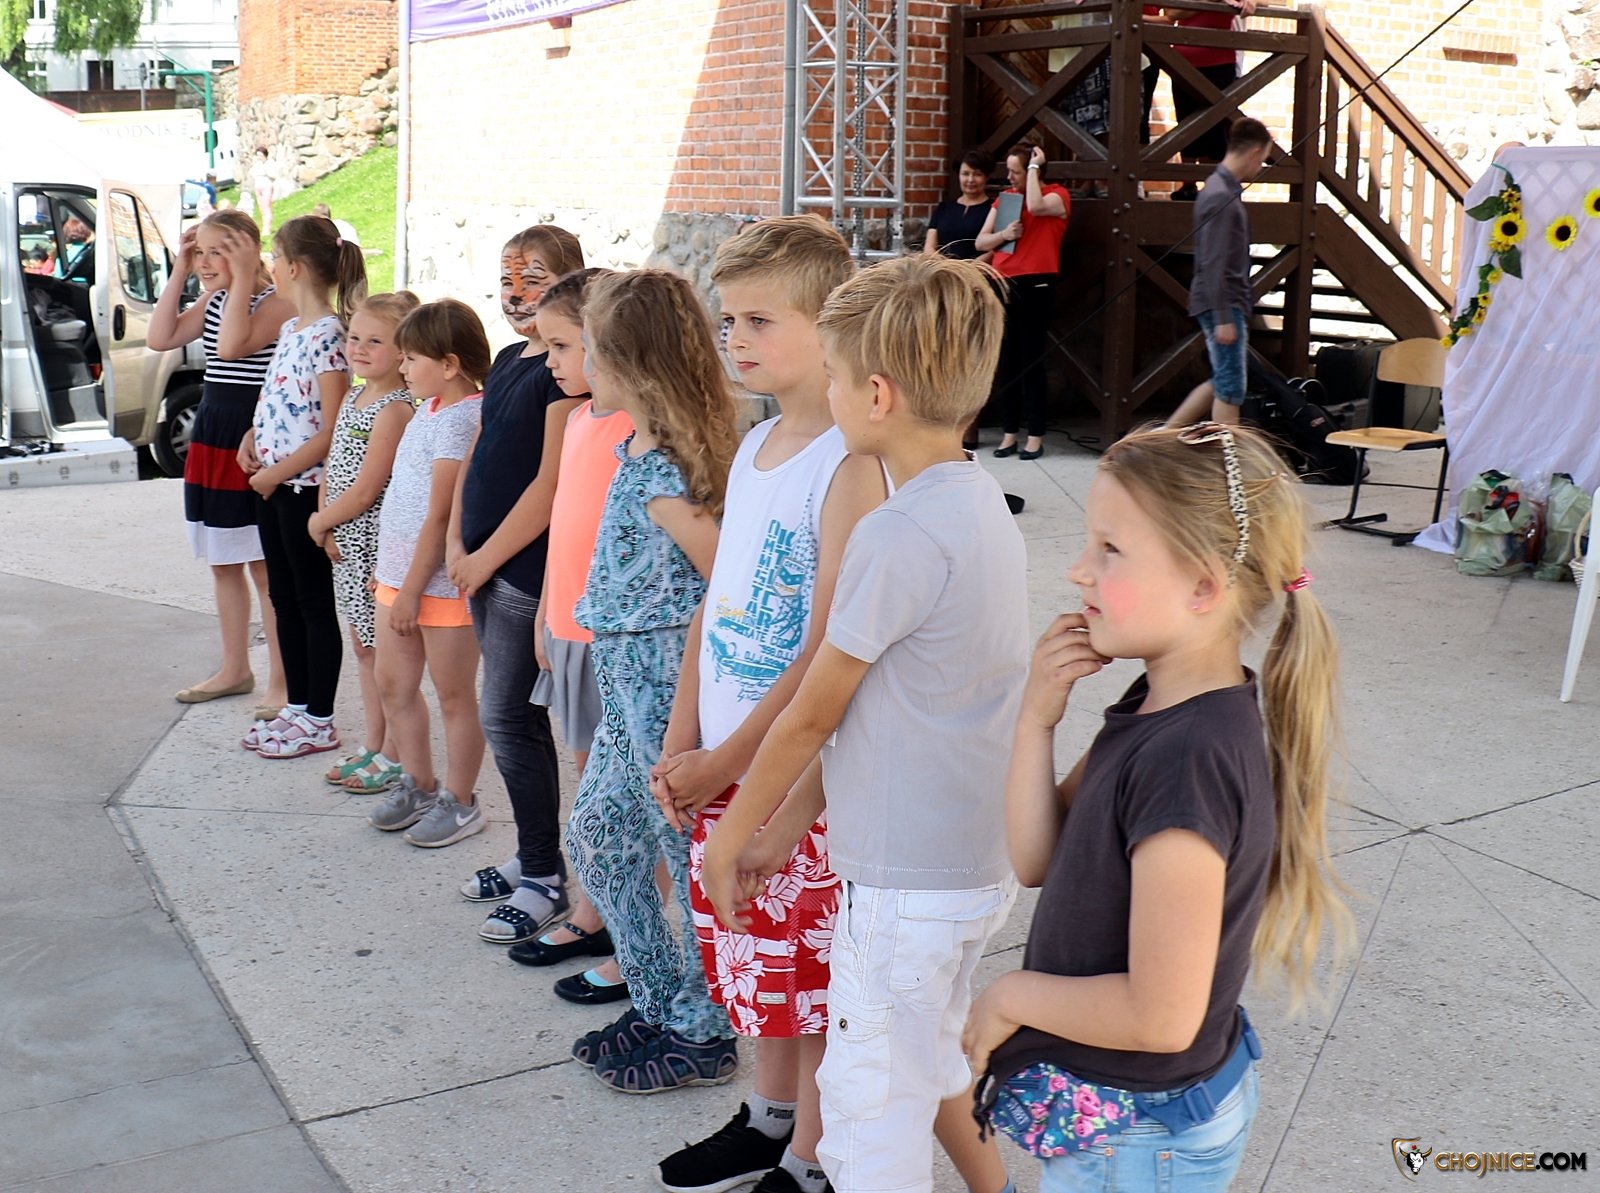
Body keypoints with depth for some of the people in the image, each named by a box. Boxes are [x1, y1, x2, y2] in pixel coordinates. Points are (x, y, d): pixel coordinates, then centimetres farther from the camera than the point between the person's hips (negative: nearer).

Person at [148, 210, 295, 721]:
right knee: (223, 563, 16)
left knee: (264, 565, -4)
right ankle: (234, 669, 28)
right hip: (209, 438, 9)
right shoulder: (215, 301, 12)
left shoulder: (276, 302, -14)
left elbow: (232, 345, -28)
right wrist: (179, 273, 2)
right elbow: (159, 338, 6)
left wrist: (242, 277, -23)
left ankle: (281, 682, 4)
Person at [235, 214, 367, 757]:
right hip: (271, 483, 9)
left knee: (313, 602, 1)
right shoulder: (291, 329, 11)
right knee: (283, 597, 15)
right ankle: (295, 706, 26)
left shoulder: (328, 336, -17)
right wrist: (252, 436, 4)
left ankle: (319, 722, 11)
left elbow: (331, 432, -20)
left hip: (304, 485, -9)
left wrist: (277, 473, -16)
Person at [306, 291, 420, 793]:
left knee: (389, 655, 1)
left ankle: (394, 758, 11)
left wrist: (319, 522, -6)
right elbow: (333, 467, 13)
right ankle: (372, 746, 29)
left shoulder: (393, 410, -19)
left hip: (378, 542, -9)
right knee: (364, 647, 17)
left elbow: (364, 492, -20)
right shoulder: (352, 398, 10)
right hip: (346, 541, 9)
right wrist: (326, 527, 0)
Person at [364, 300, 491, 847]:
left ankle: (459, 803, 18)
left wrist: (411, 590, -18)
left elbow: (439, 517, -21)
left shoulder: (460, 419, -19)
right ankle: (418, 785, 33)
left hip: (441, 579, -10)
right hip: (400, 571, 10)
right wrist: (389, 570, 19)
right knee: (393, 684, 17)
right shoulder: (430, 409, 10)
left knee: (454, 696, 5)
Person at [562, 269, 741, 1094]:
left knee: (691, 857, 4)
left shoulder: (658, 470, -20)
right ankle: (662, 1005, 31)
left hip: (663, 679, -10)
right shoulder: (643, 448, 8)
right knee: (596, 839, 18)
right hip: (630, 682, 10)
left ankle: (703, 1035, 19)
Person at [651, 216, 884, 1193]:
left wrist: (726, 759, -15)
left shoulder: (849, 464, -18)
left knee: (811, 971, 6)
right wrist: (682, 742, 5)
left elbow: (827, 650, -20)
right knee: (752, 960, 21)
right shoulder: (755, 446, 8)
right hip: (720, 761, 8)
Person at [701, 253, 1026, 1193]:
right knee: (930, 1062, 27)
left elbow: (811, 715, -13)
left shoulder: (901, 535, -23)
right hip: (977, 859, 9)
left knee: (871, 1116, 5)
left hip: (905, 883, -9)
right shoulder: (984, 505, 5)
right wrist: (788, 822, 12)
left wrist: (730, 835, 1)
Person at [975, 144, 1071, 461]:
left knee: (1031, 361, -4)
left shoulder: (1057, 195, 0)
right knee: (1006, 361, 5)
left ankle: (1035, 437, 1)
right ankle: (1009, 433, 10)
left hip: (1035, 285, -5)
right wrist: (1004, 234, -10)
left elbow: (1036, 206, -24)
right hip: (1004, 283, 5)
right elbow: (980, 243, 10)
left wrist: (1035, 166, -12)